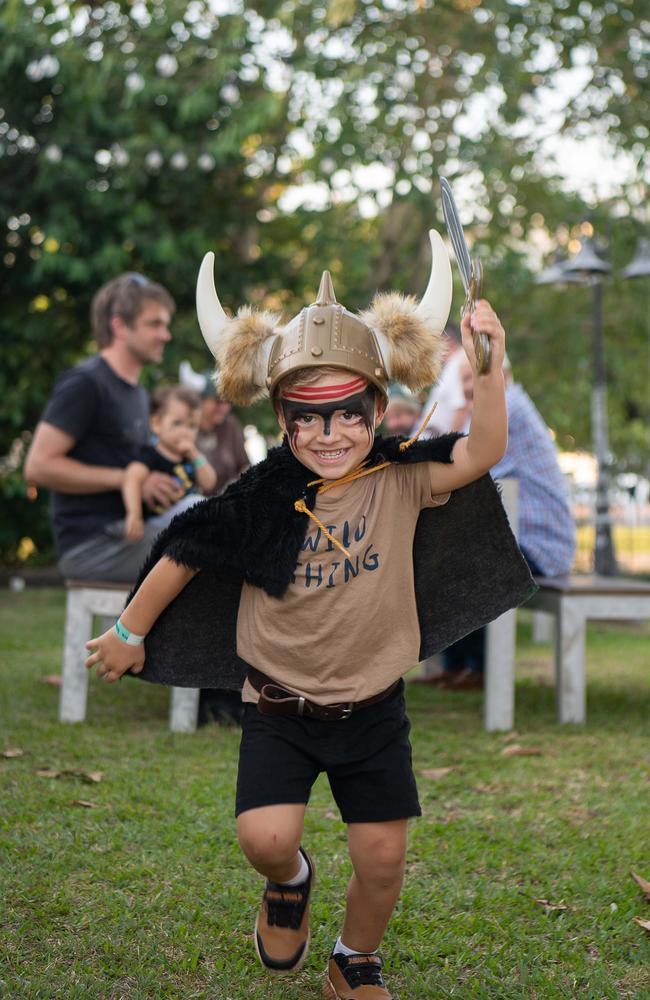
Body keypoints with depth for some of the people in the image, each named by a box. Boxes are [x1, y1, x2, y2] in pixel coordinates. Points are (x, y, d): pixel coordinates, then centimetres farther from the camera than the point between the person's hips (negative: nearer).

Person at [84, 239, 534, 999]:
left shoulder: (401, 481, -12)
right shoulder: (262, 499, -14)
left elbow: (481, 454, -28)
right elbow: (183, 556, -2)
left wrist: (490, 372, -42)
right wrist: (130, 632, 8)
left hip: (373, 709, 1)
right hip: (280, 707, -1)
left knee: (383, 857, 5)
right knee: (265, 838, -15)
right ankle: (288, 881, 24)